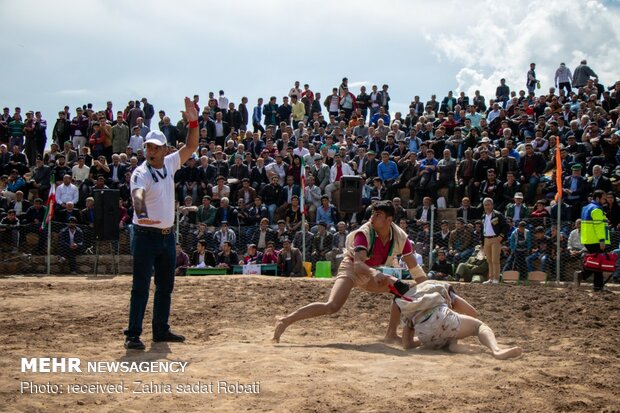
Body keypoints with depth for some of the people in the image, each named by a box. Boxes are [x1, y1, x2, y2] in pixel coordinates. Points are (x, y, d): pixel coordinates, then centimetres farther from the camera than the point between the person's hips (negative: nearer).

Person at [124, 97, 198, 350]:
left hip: (167, 235, 7)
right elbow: (137, 194, -35)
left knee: (165, 286, 14)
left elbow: (191, 147, 9)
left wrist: (193, 122, -5)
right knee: (141, 287, -8)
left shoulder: (170, 164, 5)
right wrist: (142, 214, -56)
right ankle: (133, 334, -5)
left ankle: (161, 330, 24)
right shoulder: (141, 173, -15)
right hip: (146, 235, -7)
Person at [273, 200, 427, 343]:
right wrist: (374, 273, -60)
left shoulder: (400, 237, -15)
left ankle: (391, 333, 3)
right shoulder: (364, 233, -28)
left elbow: (414, 267, -7)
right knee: (332, 306, -28)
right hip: (351, 268, -6)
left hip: (372, 274, 7)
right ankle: (286, 321, -26)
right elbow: (358, 264, -41)